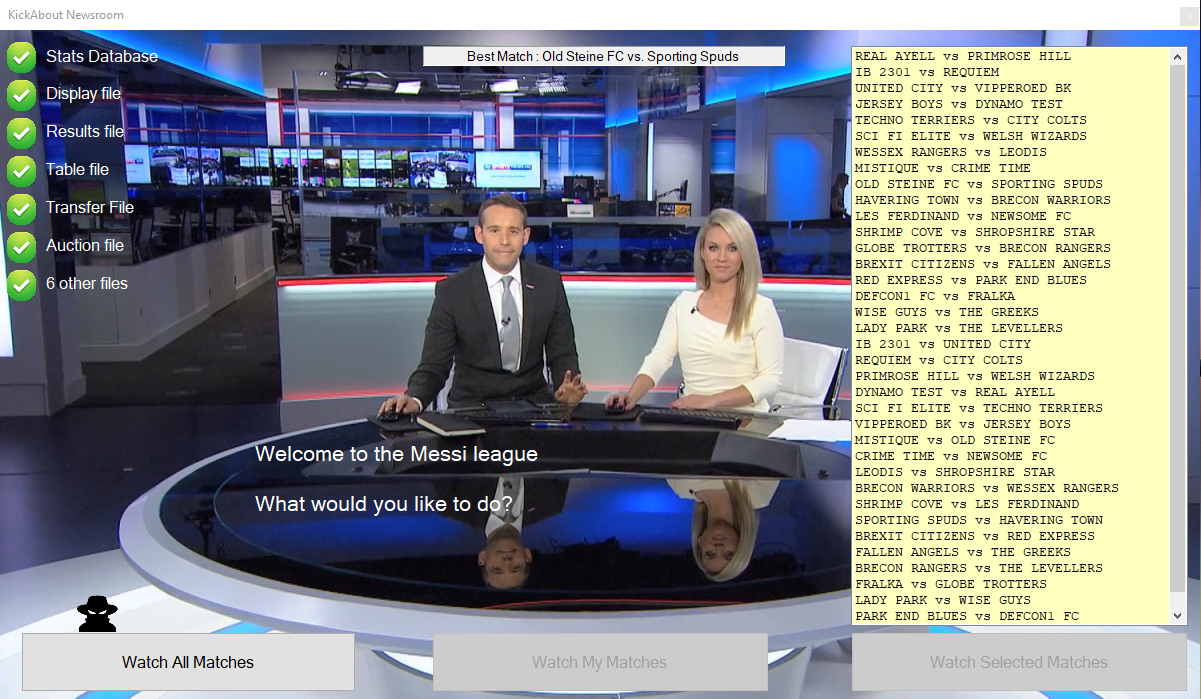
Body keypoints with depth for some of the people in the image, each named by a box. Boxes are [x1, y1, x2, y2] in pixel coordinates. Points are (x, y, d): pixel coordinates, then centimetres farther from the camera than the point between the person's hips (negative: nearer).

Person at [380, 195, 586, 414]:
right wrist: (414, 400, -28)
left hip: (533, 403, 2)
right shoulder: (451, 291, -5)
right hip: (471, 408, -2)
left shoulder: (549, 283, 2)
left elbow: (562, 354, 7)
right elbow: (434, 366, -5)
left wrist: (566, 391, -16)